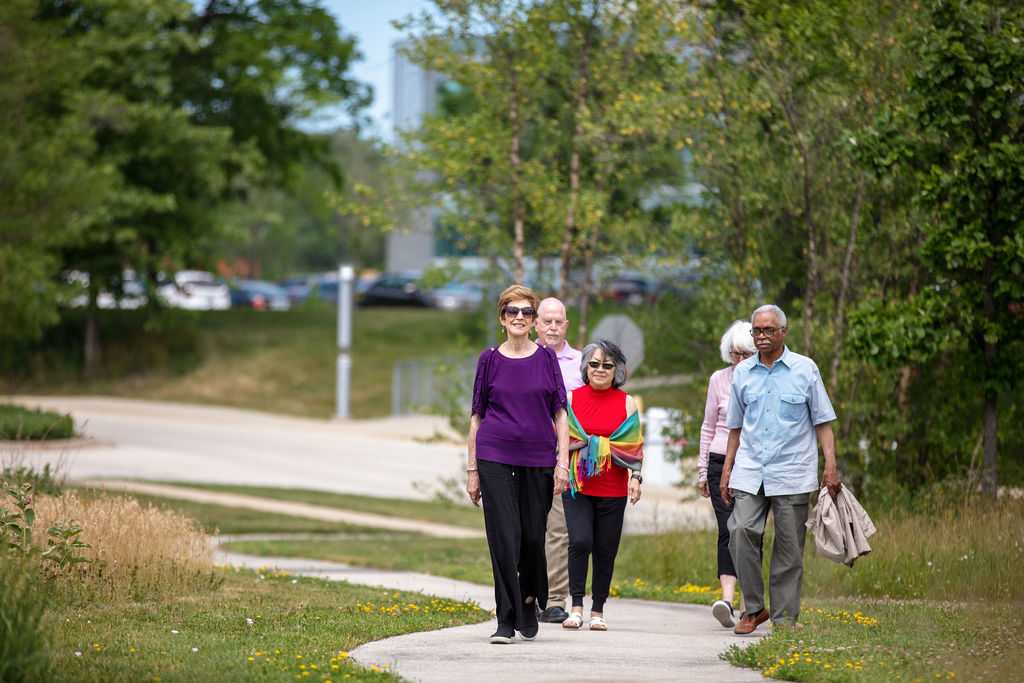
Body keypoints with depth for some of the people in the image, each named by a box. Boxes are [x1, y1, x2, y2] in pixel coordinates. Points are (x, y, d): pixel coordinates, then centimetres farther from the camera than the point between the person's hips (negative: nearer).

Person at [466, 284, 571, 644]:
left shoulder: (547, 358, 6)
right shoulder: (490, 360, 4)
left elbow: (560, 414, 7)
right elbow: (477, 416, 7)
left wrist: (563, 462, -2)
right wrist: (472, 469, 4)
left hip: (538, 459, 1)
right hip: (495, 458, -1)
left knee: (533, 537, 3)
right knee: (504, 537, -8)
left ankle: (528, 604, 28)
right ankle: (506, 621, -4)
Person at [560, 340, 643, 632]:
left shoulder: (626, 403, 6)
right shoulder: (572, 398, 5)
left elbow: (635, 444, 8)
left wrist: (636, 477, -2)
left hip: (612, 490, 1)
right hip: (577, 485, -1)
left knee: (605, 550, 3)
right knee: (580, 541, -18)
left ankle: (598, 610, 17)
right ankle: (576, 606, -9)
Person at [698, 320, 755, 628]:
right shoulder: (719, 380, 7)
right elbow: (708, 426, 14)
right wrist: (703, 470, 12)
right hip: (722, 463, 0)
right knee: (728, 530, -13)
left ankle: (747, 604, 10)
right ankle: (727, 599, -23)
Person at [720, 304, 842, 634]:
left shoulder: (805, 369, 3)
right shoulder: (742, 373, 11)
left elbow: (823, 422, 5)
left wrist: (831, 466, -5)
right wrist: (726, 469, 14)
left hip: (792, 473, -2)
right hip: (749, 472, 2)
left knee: (789, 548, -1)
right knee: (741, 532, -14)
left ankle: (784, 620, 7)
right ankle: (754, 608, 1)